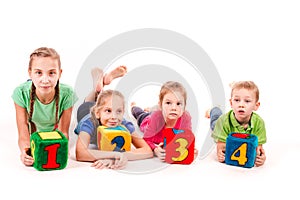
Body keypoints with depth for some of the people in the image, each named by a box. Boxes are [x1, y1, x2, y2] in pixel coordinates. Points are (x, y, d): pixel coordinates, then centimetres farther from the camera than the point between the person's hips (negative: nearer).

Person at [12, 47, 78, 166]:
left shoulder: (67, 94, -38)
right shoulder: (21, 93, -38)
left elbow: (63, 132, -25)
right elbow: (23, 135, -32)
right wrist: (25, 151, -56)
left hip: (55, 129, 0)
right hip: (33, 130, 0)